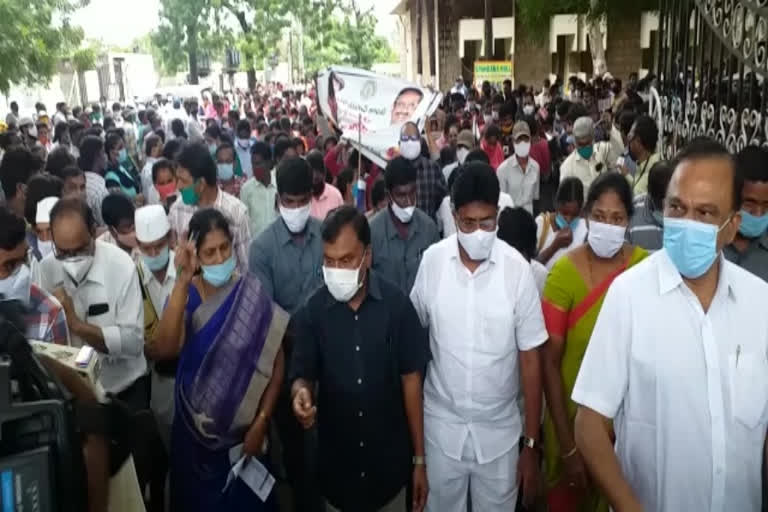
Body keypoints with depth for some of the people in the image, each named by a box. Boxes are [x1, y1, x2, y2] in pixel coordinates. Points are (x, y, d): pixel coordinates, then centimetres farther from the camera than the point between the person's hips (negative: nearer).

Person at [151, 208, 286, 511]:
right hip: (194, 425, 2)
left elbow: (276, 365, -9)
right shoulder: (184, 294, -7)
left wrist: (260, 422, -11)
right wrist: (183, 281, -30)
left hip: (242, 428, -2)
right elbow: (165, 349, -26)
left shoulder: (253, 295, -13)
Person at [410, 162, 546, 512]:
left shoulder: (517, 269, -14)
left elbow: (530, 359, -8)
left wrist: (531, 443, -6)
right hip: (442, 424, 1)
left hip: (499, 429, -1)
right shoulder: (432, 260, -10)